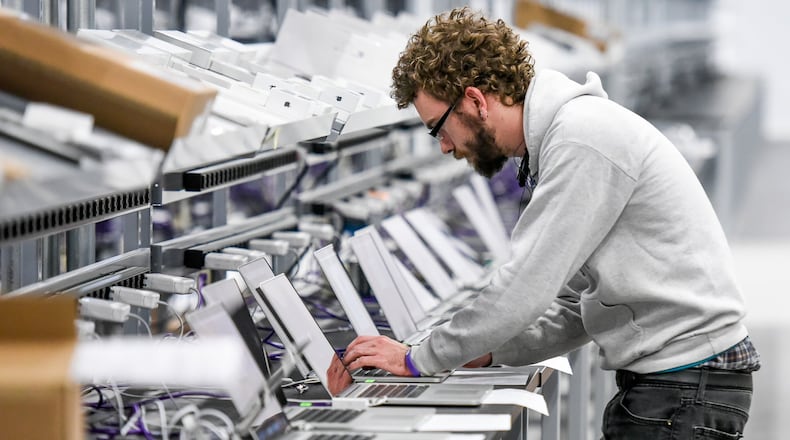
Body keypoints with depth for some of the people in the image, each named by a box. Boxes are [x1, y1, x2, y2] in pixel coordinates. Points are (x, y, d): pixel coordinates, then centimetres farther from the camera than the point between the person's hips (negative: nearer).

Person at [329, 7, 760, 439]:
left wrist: (419, 359, -8)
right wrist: (484, 353, 7)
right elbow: (577, 307, 19)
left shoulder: (582, 140, -16)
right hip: (659, 385, 10)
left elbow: (526, 290, -19)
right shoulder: (564, 131, 16)